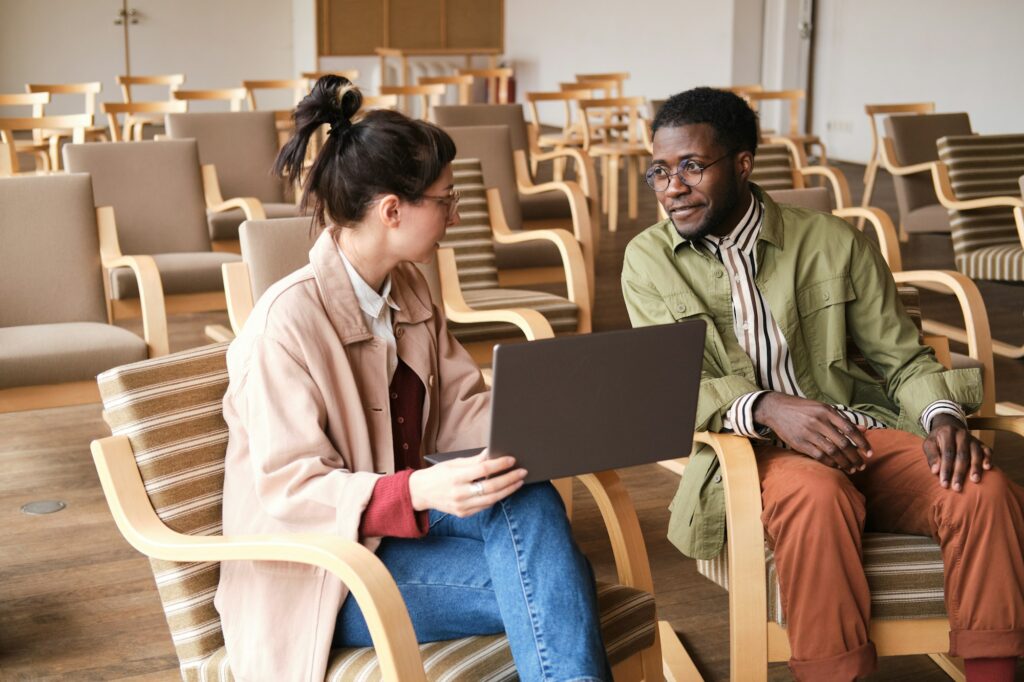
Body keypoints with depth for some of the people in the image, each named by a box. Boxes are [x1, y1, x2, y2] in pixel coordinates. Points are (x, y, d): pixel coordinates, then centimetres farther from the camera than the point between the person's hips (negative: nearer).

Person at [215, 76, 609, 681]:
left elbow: (457, 411, 6)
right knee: (548, 591, -25)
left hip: (402, 512, 7)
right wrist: (419, 491, -39)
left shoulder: (407, 290, 5)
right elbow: (291, 492, -22)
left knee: (527, 500, -24)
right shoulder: (287, 320, -21)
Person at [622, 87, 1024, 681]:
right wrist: (767, 408, -25)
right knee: (816, 493, -37)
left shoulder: (835, 243, 7)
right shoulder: (648, 260, 5)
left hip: (862, 433, 2)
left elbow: (905, 359, 11)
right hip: (748, 451, -2)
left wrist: (943, 416, -13)